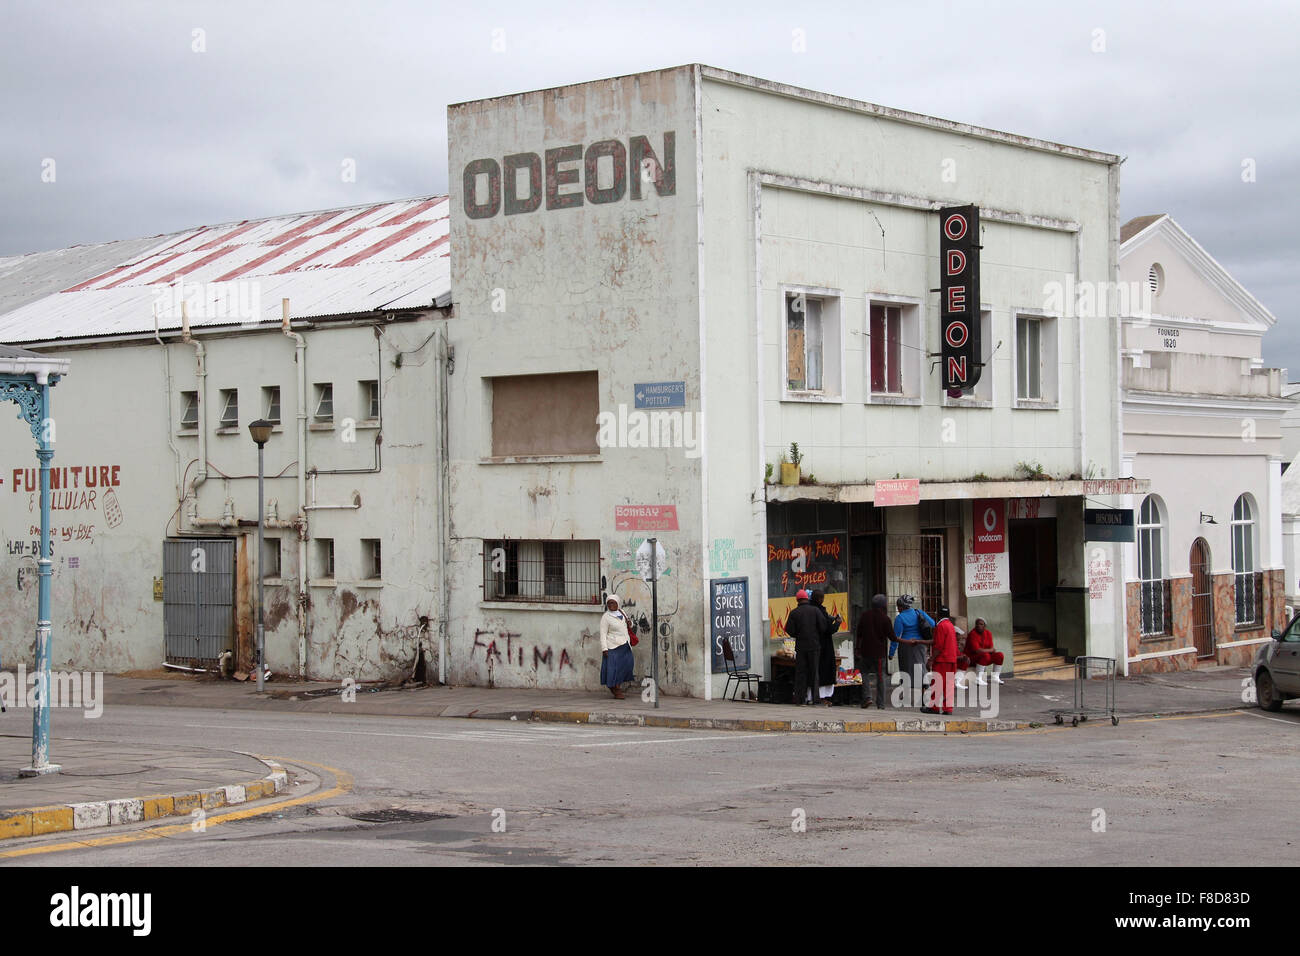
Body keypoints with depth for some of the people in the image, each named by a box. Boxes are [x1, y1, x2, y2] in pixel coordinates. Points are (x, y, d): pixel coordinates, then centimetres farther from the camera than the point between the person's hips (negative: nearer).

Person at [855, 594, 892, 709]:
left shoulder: (864, 615, 2)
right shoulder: (885, 618, -8)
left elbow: (859, 634, 5)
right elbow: (892, 637, -5)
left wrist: (857, 649, 10)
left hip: (866, 651, 2)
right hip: (880, 652, -2)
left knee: (864, 672, 15)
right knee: (880, 676, 5)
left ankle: (867, 696, -4)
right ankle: (880, 703, 6)